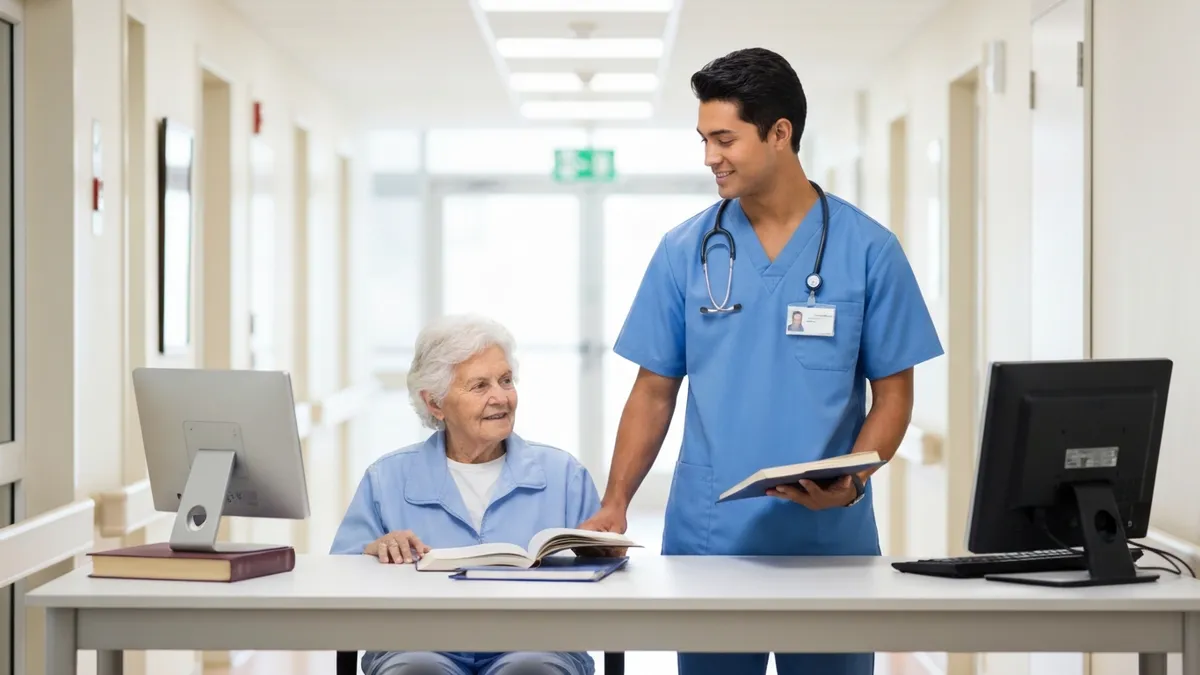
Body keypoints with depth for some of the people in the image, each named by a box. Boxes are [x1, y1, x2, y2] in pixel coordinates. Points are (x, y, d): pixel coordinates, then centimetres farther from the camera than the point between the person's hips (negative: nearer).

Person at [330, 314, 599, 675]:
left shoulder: (563, 474, 16)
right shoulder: (388, 479, 16)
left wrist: (589, 553, -12)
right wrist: (375, 552, -11)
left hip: (533, 644, 1)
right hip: (421, 645, 0)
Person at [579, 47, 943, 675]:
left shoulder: (868, 250, -1)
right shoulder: (685, 251, 4)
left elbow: (893, 393, 2)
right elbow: (654, 391, 8)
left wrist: (852, 481, -16)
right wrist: (615, 503, -3)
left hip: (829, 540, -1)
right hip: (708, 540, 1)